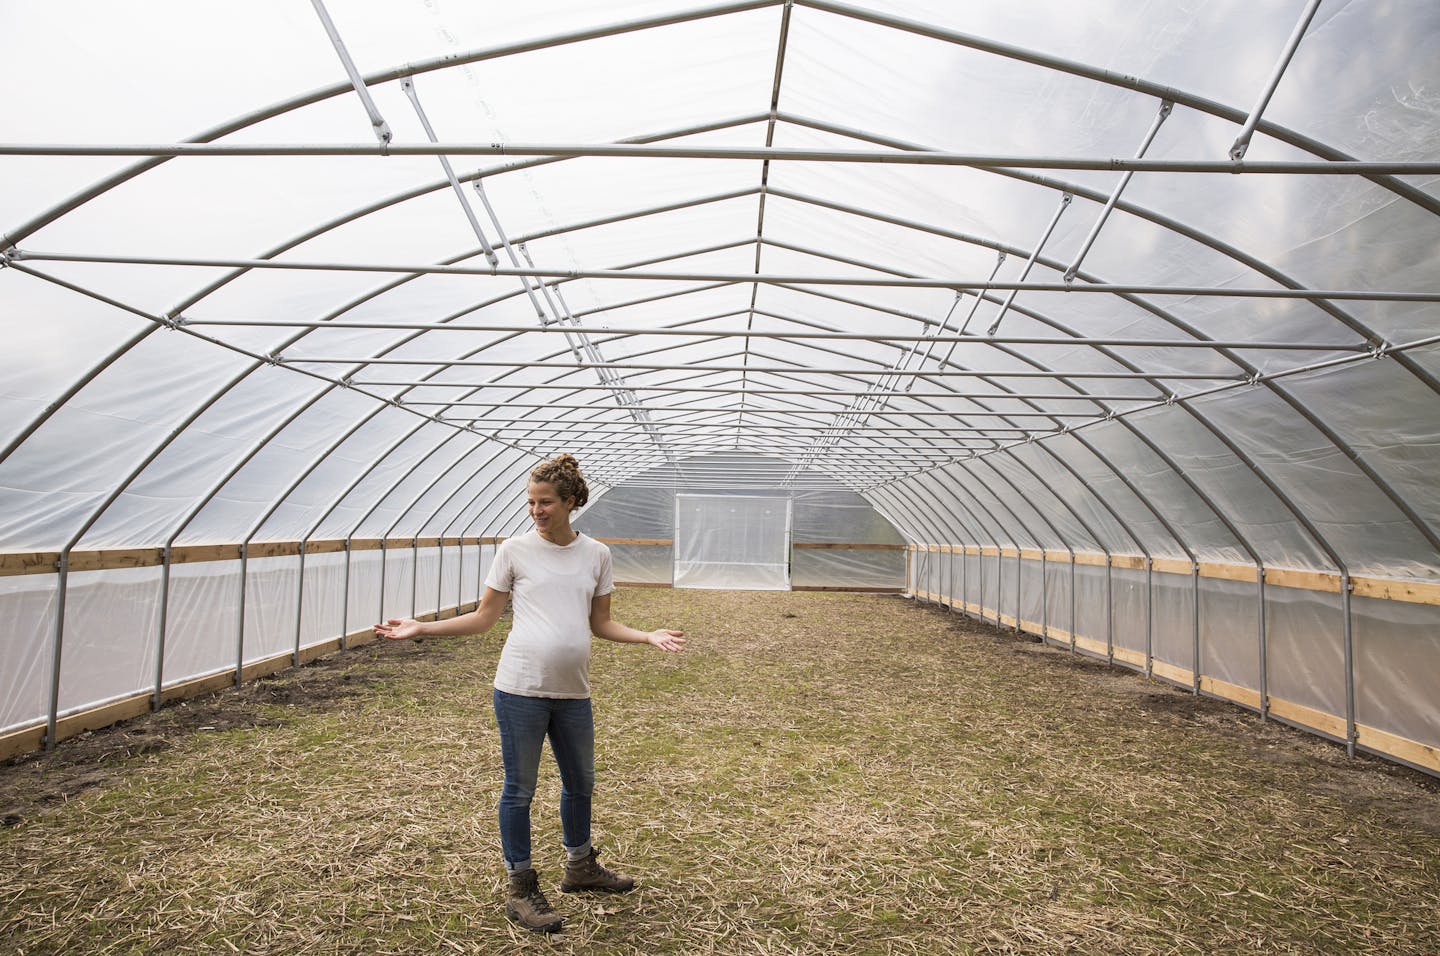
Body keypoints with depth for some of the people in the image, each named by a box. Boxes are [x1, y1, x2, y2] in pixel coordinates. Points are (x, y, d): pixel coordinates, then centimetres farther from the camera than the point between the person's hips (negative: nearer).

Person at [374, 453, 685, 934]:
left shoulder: (596, 554, 4)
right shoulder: (515, 550, -3)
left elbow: (602, 624, 10)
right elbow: (483, 618, 2)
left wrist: (649, 636, -4)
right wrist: (421, 628, -5)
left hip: (573, 693, 4)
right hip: (521, 690, -3)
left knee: (580, 782, 20)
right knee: (519, 789, 7)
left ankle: (580, 867, 43)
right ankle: (521, 890, 26)